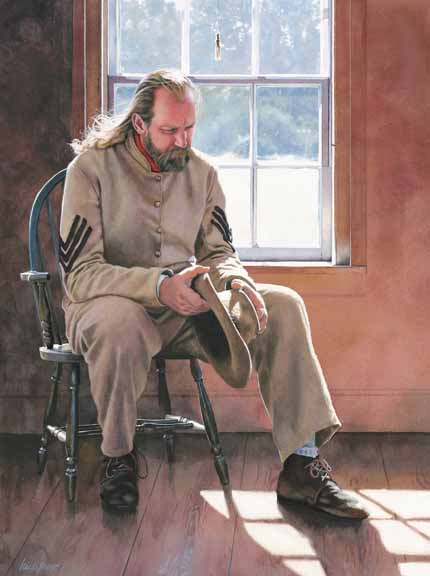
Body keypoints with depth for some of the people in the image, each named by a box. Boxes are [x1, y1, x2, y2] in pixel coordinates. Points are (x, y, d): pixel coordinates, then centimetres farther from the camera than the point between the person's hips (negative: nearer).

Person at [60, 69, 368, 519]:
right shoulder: (91, 168, -10)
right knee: (120, 324, -42)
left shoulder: (200, 171, 6)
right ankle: (117, 458, -15)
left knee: (283, 306, -15)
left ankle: (301, 467, -17)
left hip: (185, 306, 5)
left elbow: (219, 252, 9)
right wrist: (158, 286, -33)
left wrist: (236, 282, -17)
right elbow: (79, 273, -18)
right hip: (111, 301, -5)